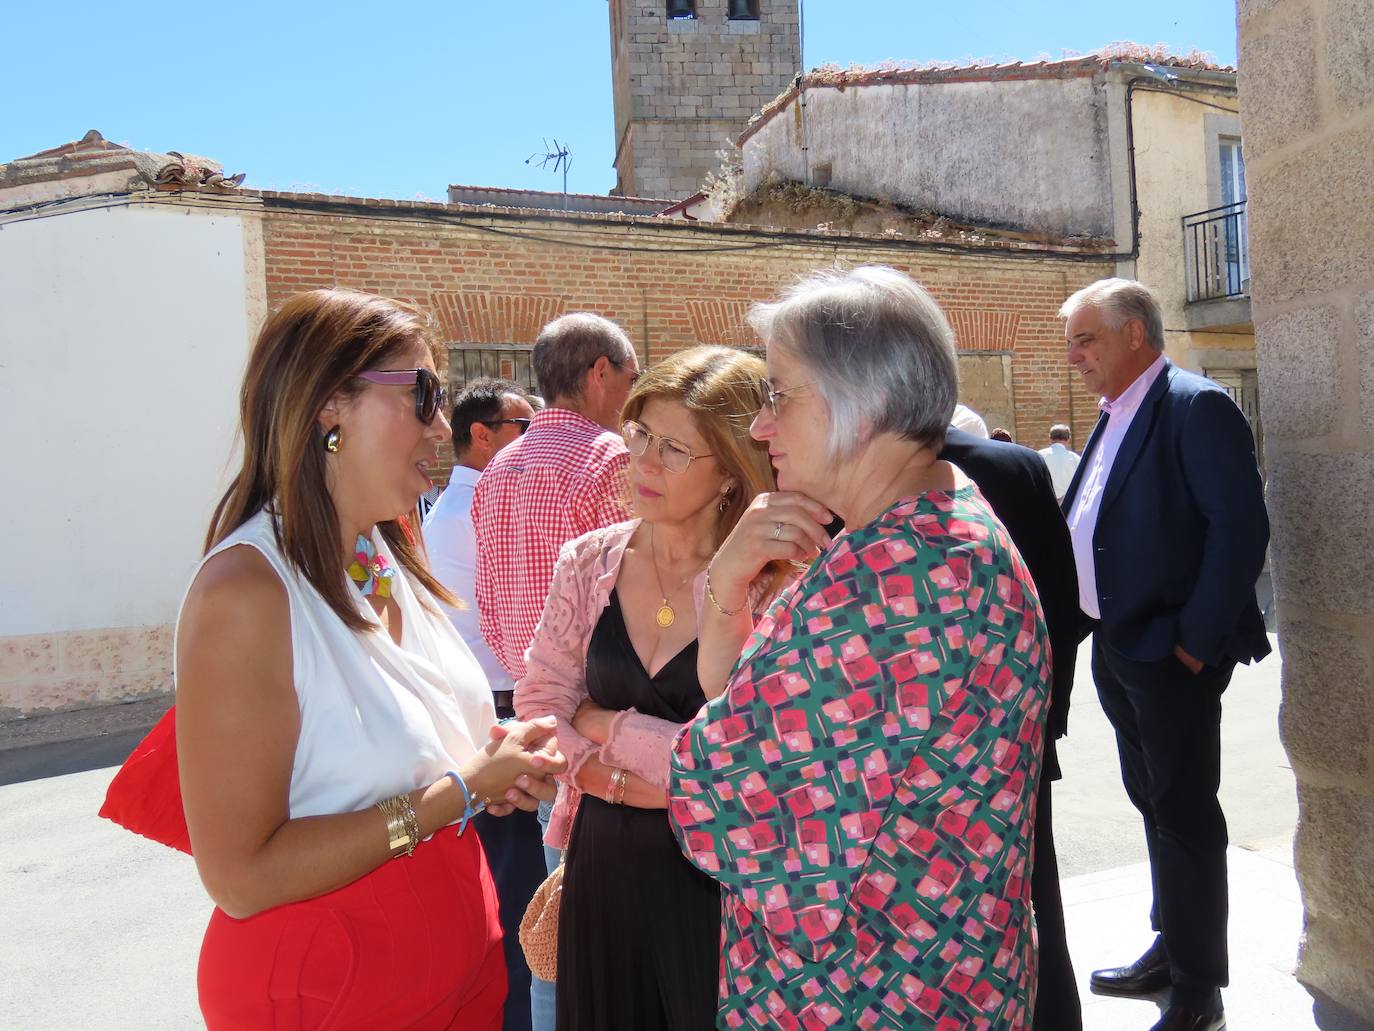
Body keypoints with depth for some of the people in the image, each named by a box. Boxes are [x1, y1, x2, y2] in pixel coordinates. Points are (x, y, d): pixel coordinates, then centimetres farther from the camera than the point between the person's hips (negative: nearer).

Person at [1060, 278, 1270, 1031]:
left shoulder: (1197, 407, -13)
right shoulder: (1113, 418, 13)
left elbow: (1240, 528, -20)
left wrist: (1195, 643, -19)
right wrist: (1086, 621, 11)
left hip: (1173, 654, -8)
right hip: (1115, 649, 8)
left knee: (1185, 812, 2)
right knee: (1154, 801, 18)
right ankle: (1171, 949, 35)